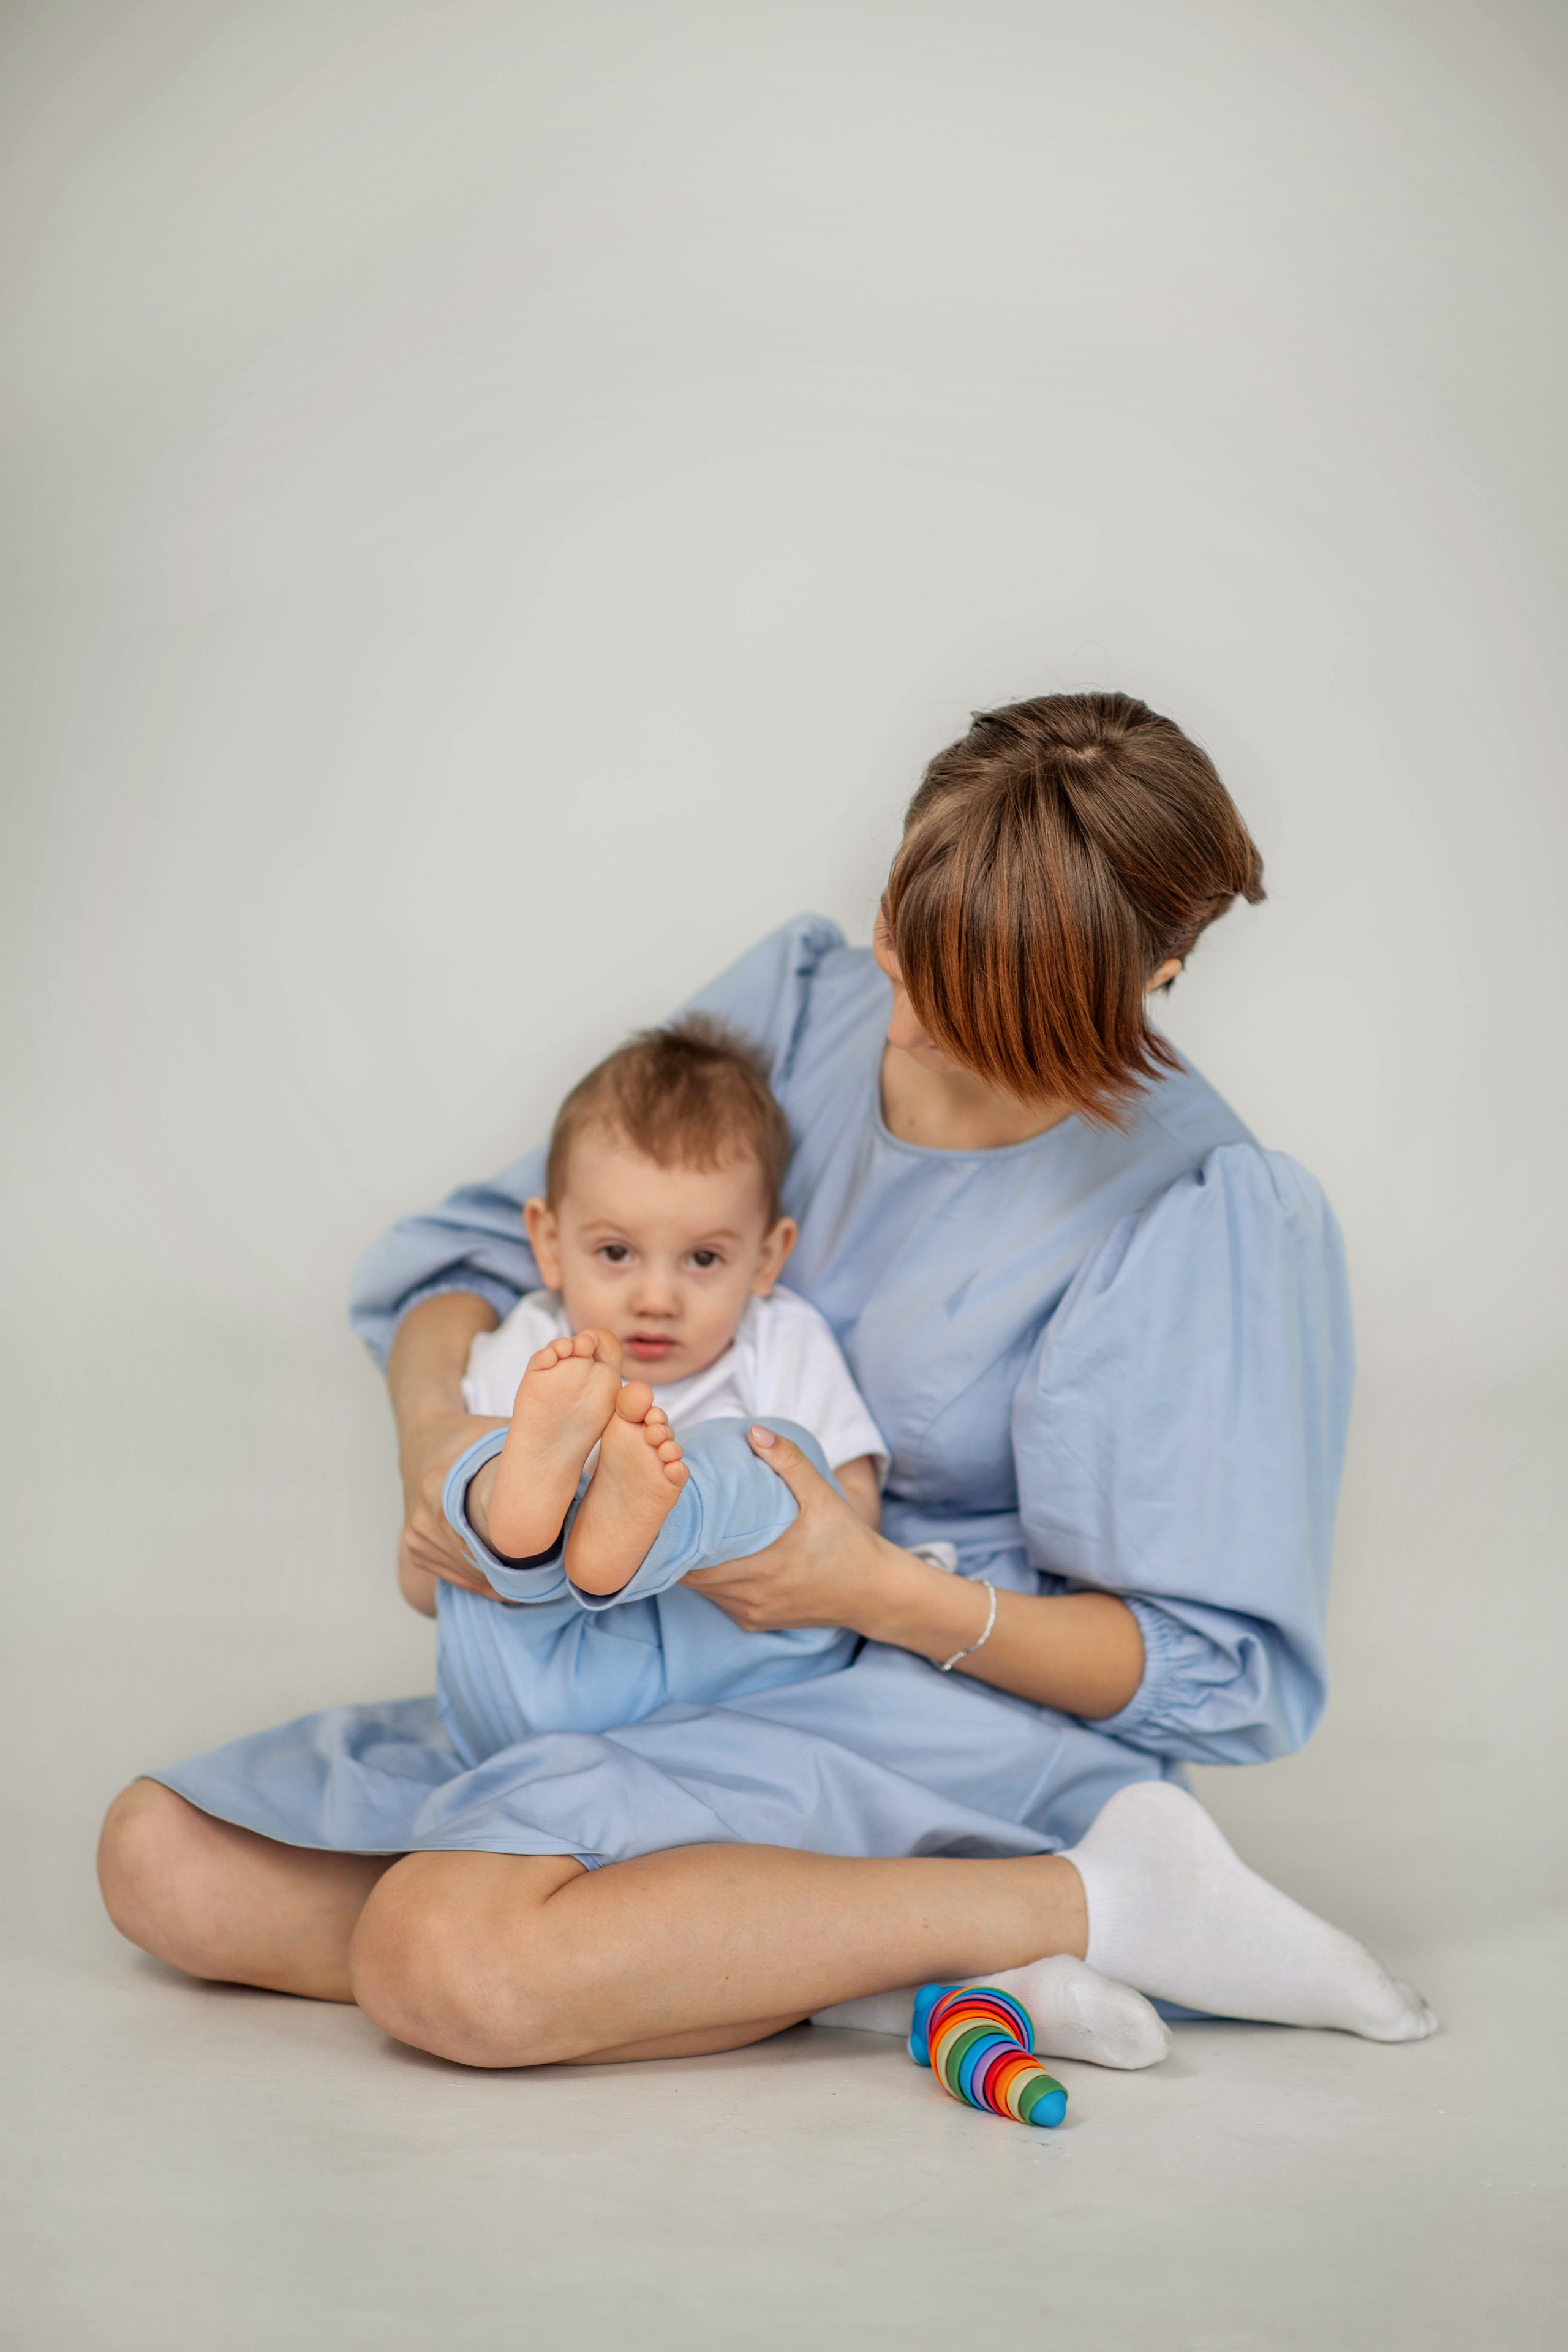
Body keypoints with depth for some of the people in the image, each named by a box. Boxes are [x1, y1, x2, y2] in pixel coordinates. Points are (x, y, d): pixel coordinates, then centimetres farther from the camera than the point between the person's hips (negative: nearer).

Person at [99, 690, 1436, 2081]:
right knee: (164, 1859, -4)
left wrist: (886, 1594, -23)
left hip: (971, 1716, -8)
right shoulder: (803, 1006, 0)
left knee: (446, 1961, -32)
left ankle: (1094, 1904, -18)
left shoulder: (1208, 1209, -16)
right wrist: (434, 1418, -16)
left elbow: (1222, 1675, -12)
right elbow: (480, 1247, 7)